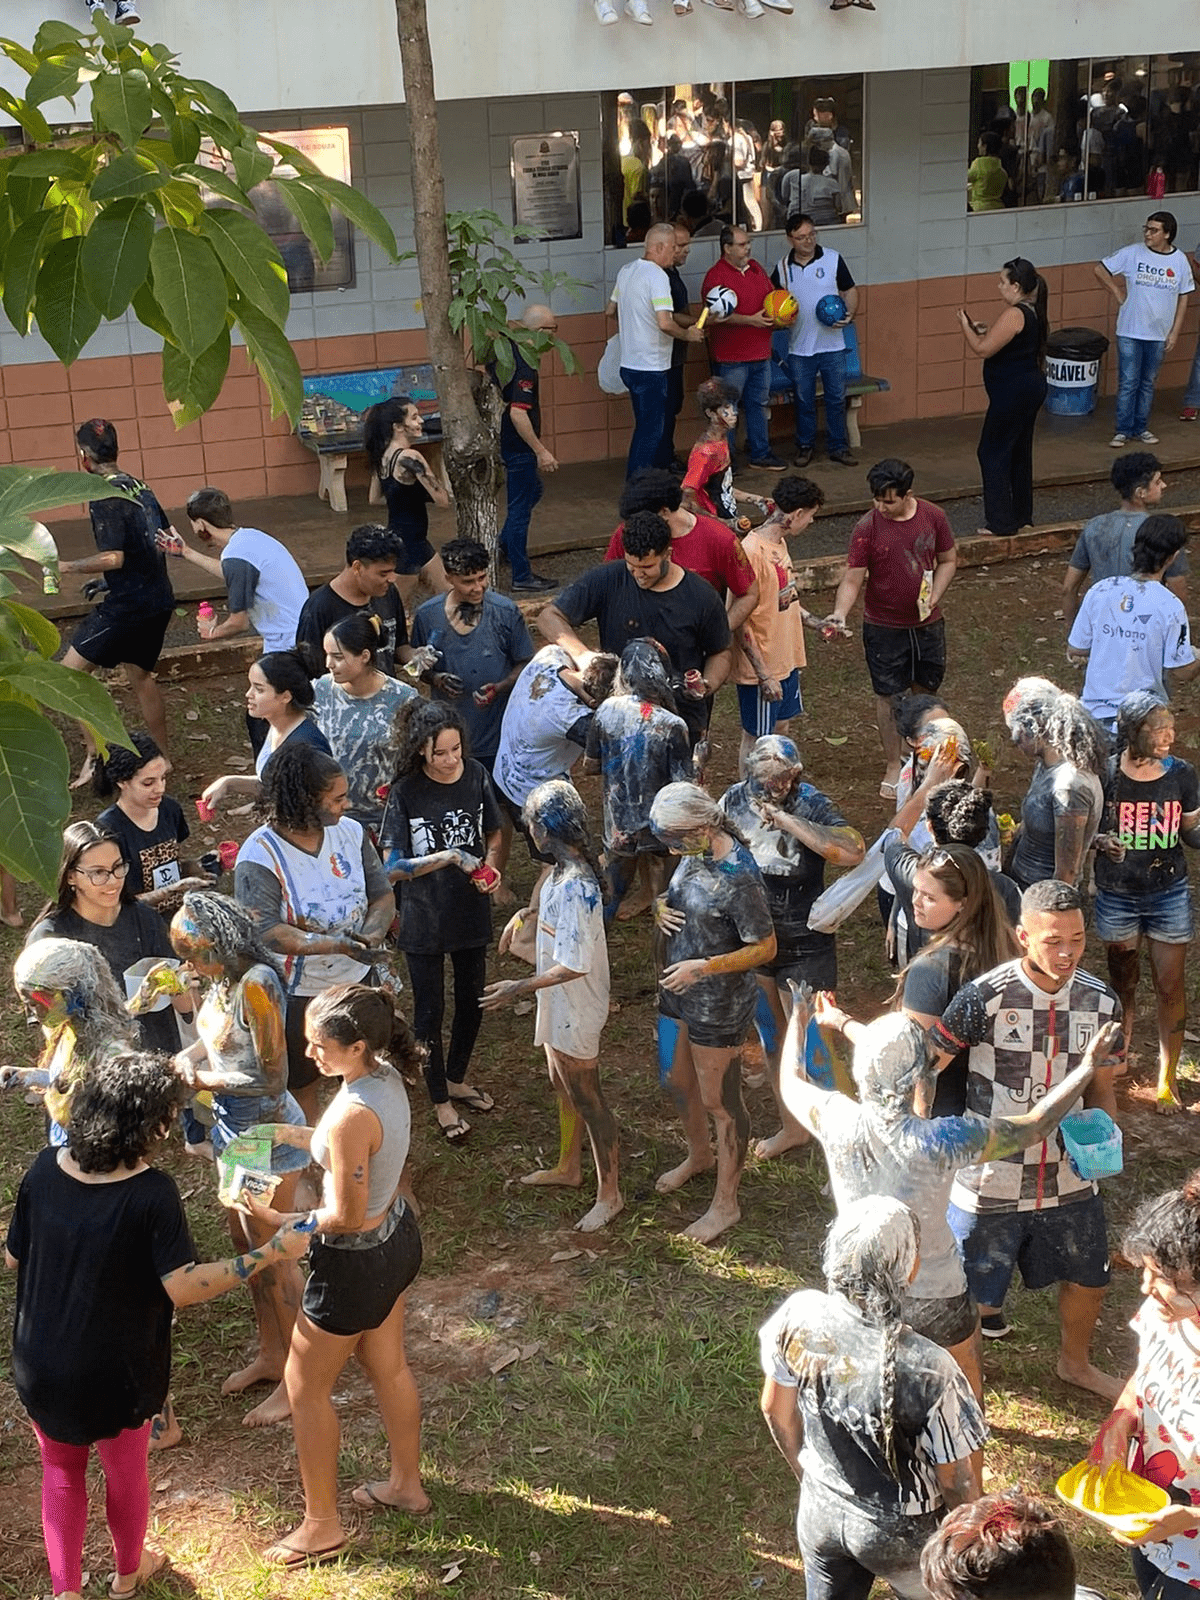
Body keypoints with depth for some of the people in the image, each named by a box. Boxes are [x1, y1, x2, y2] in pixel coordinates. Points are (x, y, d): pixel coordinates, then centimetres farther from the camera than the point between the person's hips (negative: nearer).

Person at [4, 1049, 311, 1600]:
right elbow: (183, 1288, -28)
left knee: (61, 1471, 27)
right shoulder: (152, 1194, -27)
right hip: (114, 1373, -3)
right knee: (125, 1472, 25)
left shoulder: (45, 1170, -14)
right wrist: (270, 1253, -25)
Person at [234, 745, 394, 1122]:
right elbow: (264, 932, -30)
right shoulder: (259, 857, -25)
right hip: (298, 993, -5)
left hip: (357, 978, 5)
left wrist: (371, 932, -24)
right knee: (301, 1083, 16)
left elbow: (382, 893, -2)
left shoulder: (351, 831, -8)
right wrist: (337, 944, -39)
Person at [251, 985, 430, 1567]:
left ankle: (321, 1527, 25)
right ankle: (406, 1484, 47)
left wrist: (277, 1220, -17)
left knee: (306, 1385, 11)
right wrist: (293, 1136, 0)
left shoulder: (353, 1114, -34)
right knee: (388, 1368, 27)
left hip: (357, 1261, -9)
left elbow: (346, 1217, -27)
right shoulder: (386, 1076, -8)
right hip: (397, 1238, 9)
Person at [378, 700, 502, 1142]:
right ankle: (440, 1100, 30)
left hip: (471, 912, 4)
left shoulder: (476, 775, -9)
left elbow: (493, 835, 6)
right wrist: (449, 857, -28)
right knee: (430, 1010, 10)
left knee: (472, 1000, 20)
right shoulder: (406, 792, -20)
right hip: (424, 919, -4)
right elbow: (393, 867, -19)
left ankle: (456, 1079, 45)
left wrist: (490, 868, -13)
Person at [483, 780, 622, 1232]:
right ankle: (567, 1168, 45)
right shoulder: (567, 869, -3)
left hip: (575, 1012, -10)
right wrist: (527, 913, 16)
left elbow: (573, 966, -31)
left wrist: (520, 988, -25)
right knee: (563, 1088, 25)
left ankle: (609, 1194, 18)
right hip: (559, 1006, 10)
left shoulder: (574, 887, -32)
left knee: (586, 1098, 4)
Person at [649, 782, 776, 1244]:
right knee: (676, 1080, 26)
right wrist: (660, 907, -8)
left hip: (718, 1003, -9)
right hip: (678, 990, 9)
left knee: (719, 1101, 7)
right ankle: (699, 1154, 53)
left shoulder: (738, 877, -29)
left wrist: (702, 967, -28)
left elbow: (765, 949, -24)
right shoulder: (695, 852, -5)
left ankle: (725, 1204, 23)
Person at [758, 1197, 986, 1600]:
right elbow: (957, 1480, -20)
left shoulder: (798, 1316, -23)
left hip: (819, 1515, 4)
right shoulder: (928, 1370, -35)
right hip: (900, 1535, -3)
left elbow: (776, 1409, -4)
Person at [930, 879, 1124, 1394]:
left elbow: (1100, 1087, 6)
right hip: (990, 1183, -4)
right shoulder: (985, 997, -20)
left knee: (1088, 1278, 23)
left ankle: (1075, 1362, 52)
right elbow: (927, 1066, -12)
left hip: (1069, 1176, 5)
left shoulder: (1101, 1002, -6)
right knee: (972, 1297, 9)